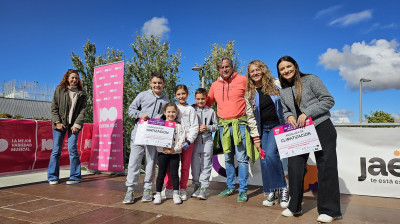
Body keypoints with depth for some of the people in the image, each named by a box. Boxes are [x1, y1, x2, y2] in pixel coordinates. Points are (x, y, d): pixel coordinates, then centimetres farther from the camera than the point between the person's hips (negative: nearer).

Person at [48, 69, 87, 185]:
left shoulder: (81, 93, 6)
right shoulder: (59, 90, 6)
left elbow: (82, 110, 2)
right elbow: (54, 107, 4)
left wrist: (77, 124, -8)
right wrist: (57, 122, -6)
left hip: (74, 124, 0)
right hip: (59, 124, 1)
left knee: (72, 149, -5)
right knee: (56, 150, 2)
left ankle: (75, 176, 5)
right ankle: (52, 177, 14)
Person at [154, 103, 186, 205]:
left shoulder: (179, 126, 5)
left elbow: (181, 140, -2)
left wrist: (175, 149, -14)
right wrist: (164, 148, -15)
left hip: (175, 153, 1)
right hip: (163, 153, 0)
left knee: (174, 173, 4)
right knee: (161, 173, 4)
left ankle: (176, 194, 15)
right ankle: (158, 194, 14)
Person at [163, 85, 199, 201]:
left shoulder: (190, 109, 7)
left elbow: (194, 127, 0)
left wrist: (189, 141, -12)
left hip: (187, 141, -2)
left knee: (185, 166, 4)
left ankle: (182, 190, 16)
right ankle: (168, 189, 11)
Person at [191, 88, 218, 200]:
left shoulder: (210, 111, 6)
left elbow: (216, 126, 8)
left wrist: (207, 127, -8)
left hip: (207, 141, 0)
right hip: (195, 141, 1)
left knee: (206, 165, 0)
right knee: (195, 164, 5)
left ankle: (204, 188, 7)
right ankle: (196, 186, 20)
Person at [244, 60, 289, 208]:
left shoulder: (275, 86, 2)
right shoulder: (249, 94, 5)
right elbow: (250, 117, 4)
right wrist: (256, 138, -1)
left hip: (278, 126, -3)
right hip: (263, 129, 3)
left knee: (270, 153, -21)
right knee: (264, 160, -3)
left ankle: (282, 189, -6)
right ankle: (272, 193, 10)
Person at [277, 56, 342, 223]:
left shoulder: (310, 80, -4)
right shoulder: (283, 91, 11)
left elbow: (328, 100, -8)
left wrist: (307, 113, -18)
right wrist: (289, 116, -8)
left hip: (322, 129, -5)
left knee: (326, 168, -2)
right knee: (295, 166, 1)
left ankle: (329, 210, 10)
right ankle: (294, 207, 16)